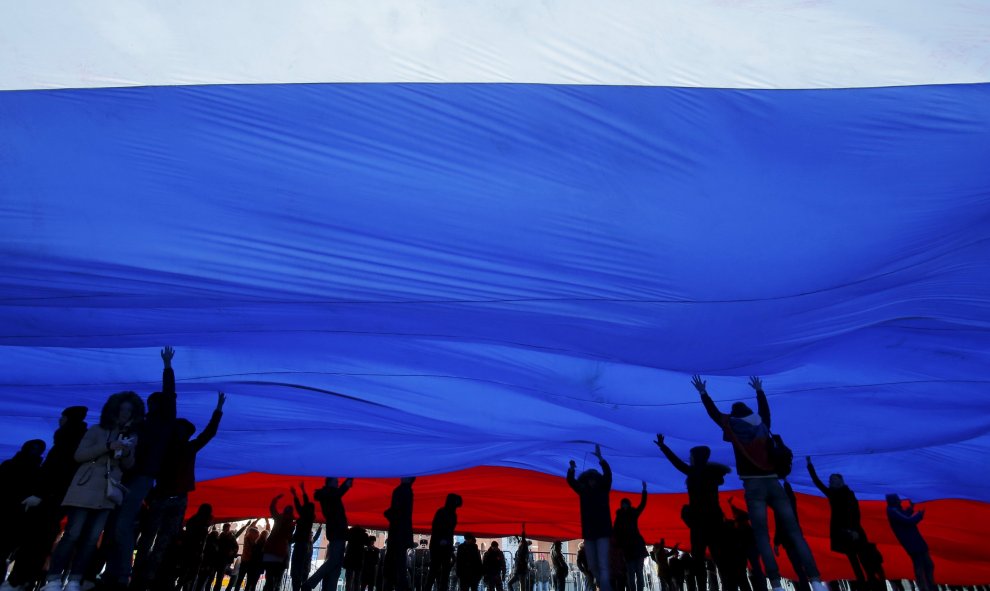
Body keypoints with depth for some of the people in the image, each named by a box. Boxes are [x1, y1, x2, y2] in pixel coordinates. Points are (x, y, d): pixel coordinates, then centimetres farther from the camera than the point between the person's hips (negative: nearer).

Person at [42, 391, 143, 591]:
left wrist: (127, 454, -12)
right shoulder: (97, 431, 3)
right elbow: (78, 455, -6)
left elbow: (129, 466, 11)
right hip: (86, 488, -3)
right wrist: (107, 447, -18)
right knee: (73, 534, -9)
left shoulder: (131, 438, 13)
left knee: (92, 538, 0)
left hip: (108, 492, 3)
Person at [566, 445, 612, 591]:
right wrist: (571, 468, -25)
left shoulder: (603, 490, -1)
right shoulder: (583, 492, 7)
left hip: (603, 532, -4)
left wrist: (600, 458, -31)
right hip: (588, 533, 4)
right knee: (593, 566, 10)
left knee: (603, 567, -13)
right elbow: (571, 481, -4)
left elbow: (608, 474, -16)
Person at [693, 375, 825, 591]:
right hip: (773, 483, 3)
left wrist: (703, 392, 26)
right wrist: (759, 390, 49)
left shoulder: (733, 426, 5)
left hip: (754, 486, -3)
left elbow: (713, 412, 15)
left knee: (762, 536, -4)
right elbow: (765, 408, 33)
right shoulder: (762, 424, 14)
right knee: (794, 532, 0)